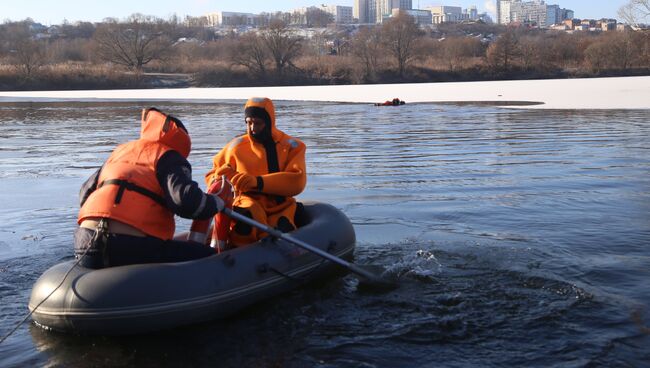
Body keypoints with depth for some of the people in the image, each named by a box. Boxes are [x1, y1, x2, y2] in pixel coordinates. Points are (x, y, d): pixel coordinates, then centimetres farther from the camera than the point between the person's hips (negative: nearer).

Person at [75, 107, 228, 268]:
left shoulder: (119, 151, 25)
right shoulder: (169, 157, 5)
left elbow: (85, 194, 29)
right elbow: (184, 199, -13)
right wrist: (218, 203, 5)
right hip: (131, 247, -7)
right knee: (208, 256, 2)